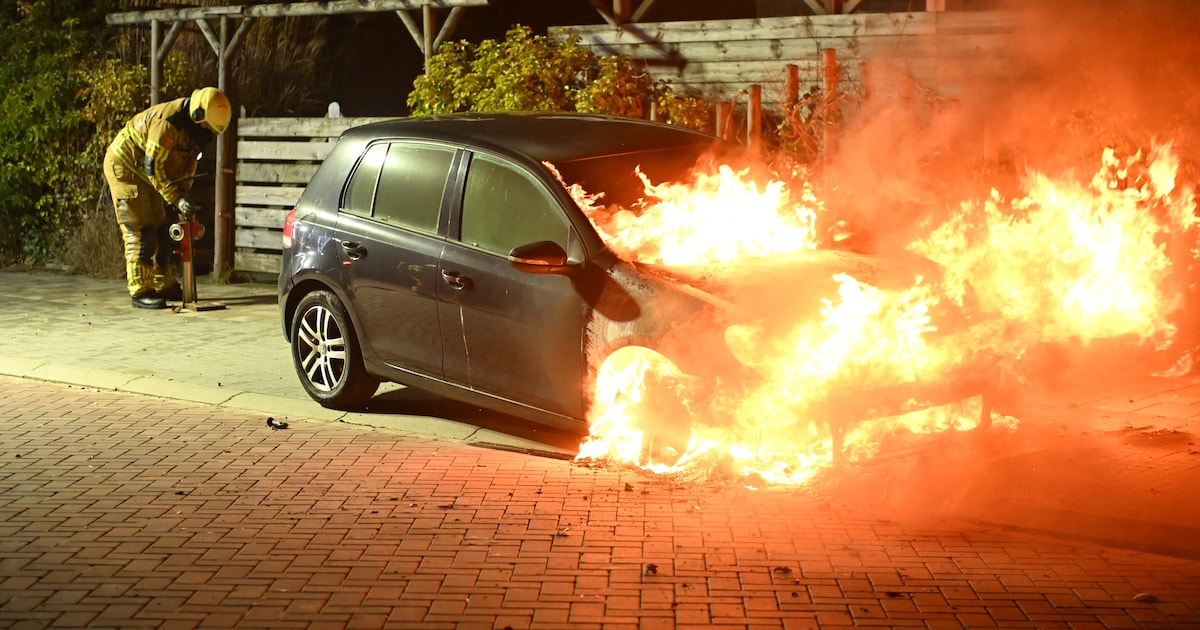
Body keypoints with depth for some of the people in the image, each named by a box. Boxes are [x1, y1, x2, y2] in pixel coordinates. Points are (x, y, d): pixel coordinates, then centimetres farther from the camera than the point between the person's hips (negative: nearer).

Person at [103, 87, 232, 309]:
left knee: (159, 229, 12)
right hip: (123, 166, -9)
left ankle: (166, 286, 20)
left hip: (143, 173, 9)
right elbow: (154, 167, -29)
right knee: (140, 232, -12)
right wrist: (177, 199, -30)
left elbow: (189, 163, 7)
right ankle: (141, 292, -10)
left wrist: (183, 197, -1)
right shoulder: (168, 122, -31)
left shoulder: (193, 126, -3)